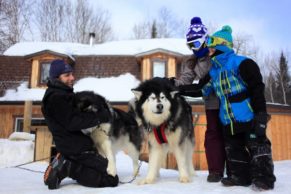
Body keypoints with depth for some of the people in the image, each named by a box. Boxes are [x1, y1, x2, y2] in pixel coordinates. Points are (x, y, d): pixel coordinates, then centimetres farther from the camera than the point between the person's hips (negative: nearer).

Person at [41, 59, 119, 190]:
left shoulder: (62, 94, 16)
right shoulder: (56, 98, -16)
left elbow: (77, 115, 18)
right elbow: (72, 123, -23)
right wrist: (100, 117, -18)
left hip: (75, 146, 10)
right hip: (76, 149, -10)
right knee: (112, 179, -10)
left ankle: (65, 165, 7)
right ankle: (67, 168, -9)